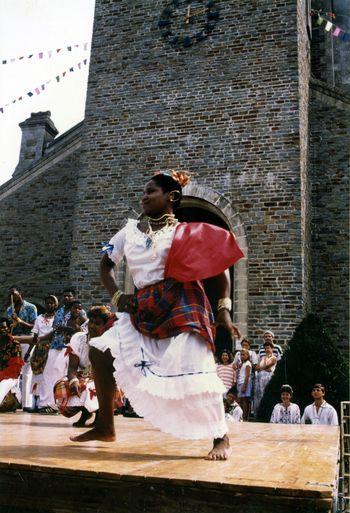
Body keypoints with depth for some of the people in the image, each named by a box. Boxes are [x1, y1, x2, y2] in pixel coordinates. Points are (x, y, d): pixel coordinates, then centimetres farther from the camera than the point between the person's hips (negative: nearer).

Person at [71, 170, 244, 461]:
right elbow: (106, 263, 24)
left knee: (195, 371, -13)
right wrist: (117, 296, 9)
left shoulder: (186, 233, 0)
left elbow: (221, 266, 1)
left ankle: (221, 437, 5)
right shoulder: (130, 230, 14)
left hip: (181, 305, -6)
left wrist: (224, 309, -6)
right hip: (144, 309, 6)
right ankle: (105, 428, 11)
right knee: (101, 351, -1)